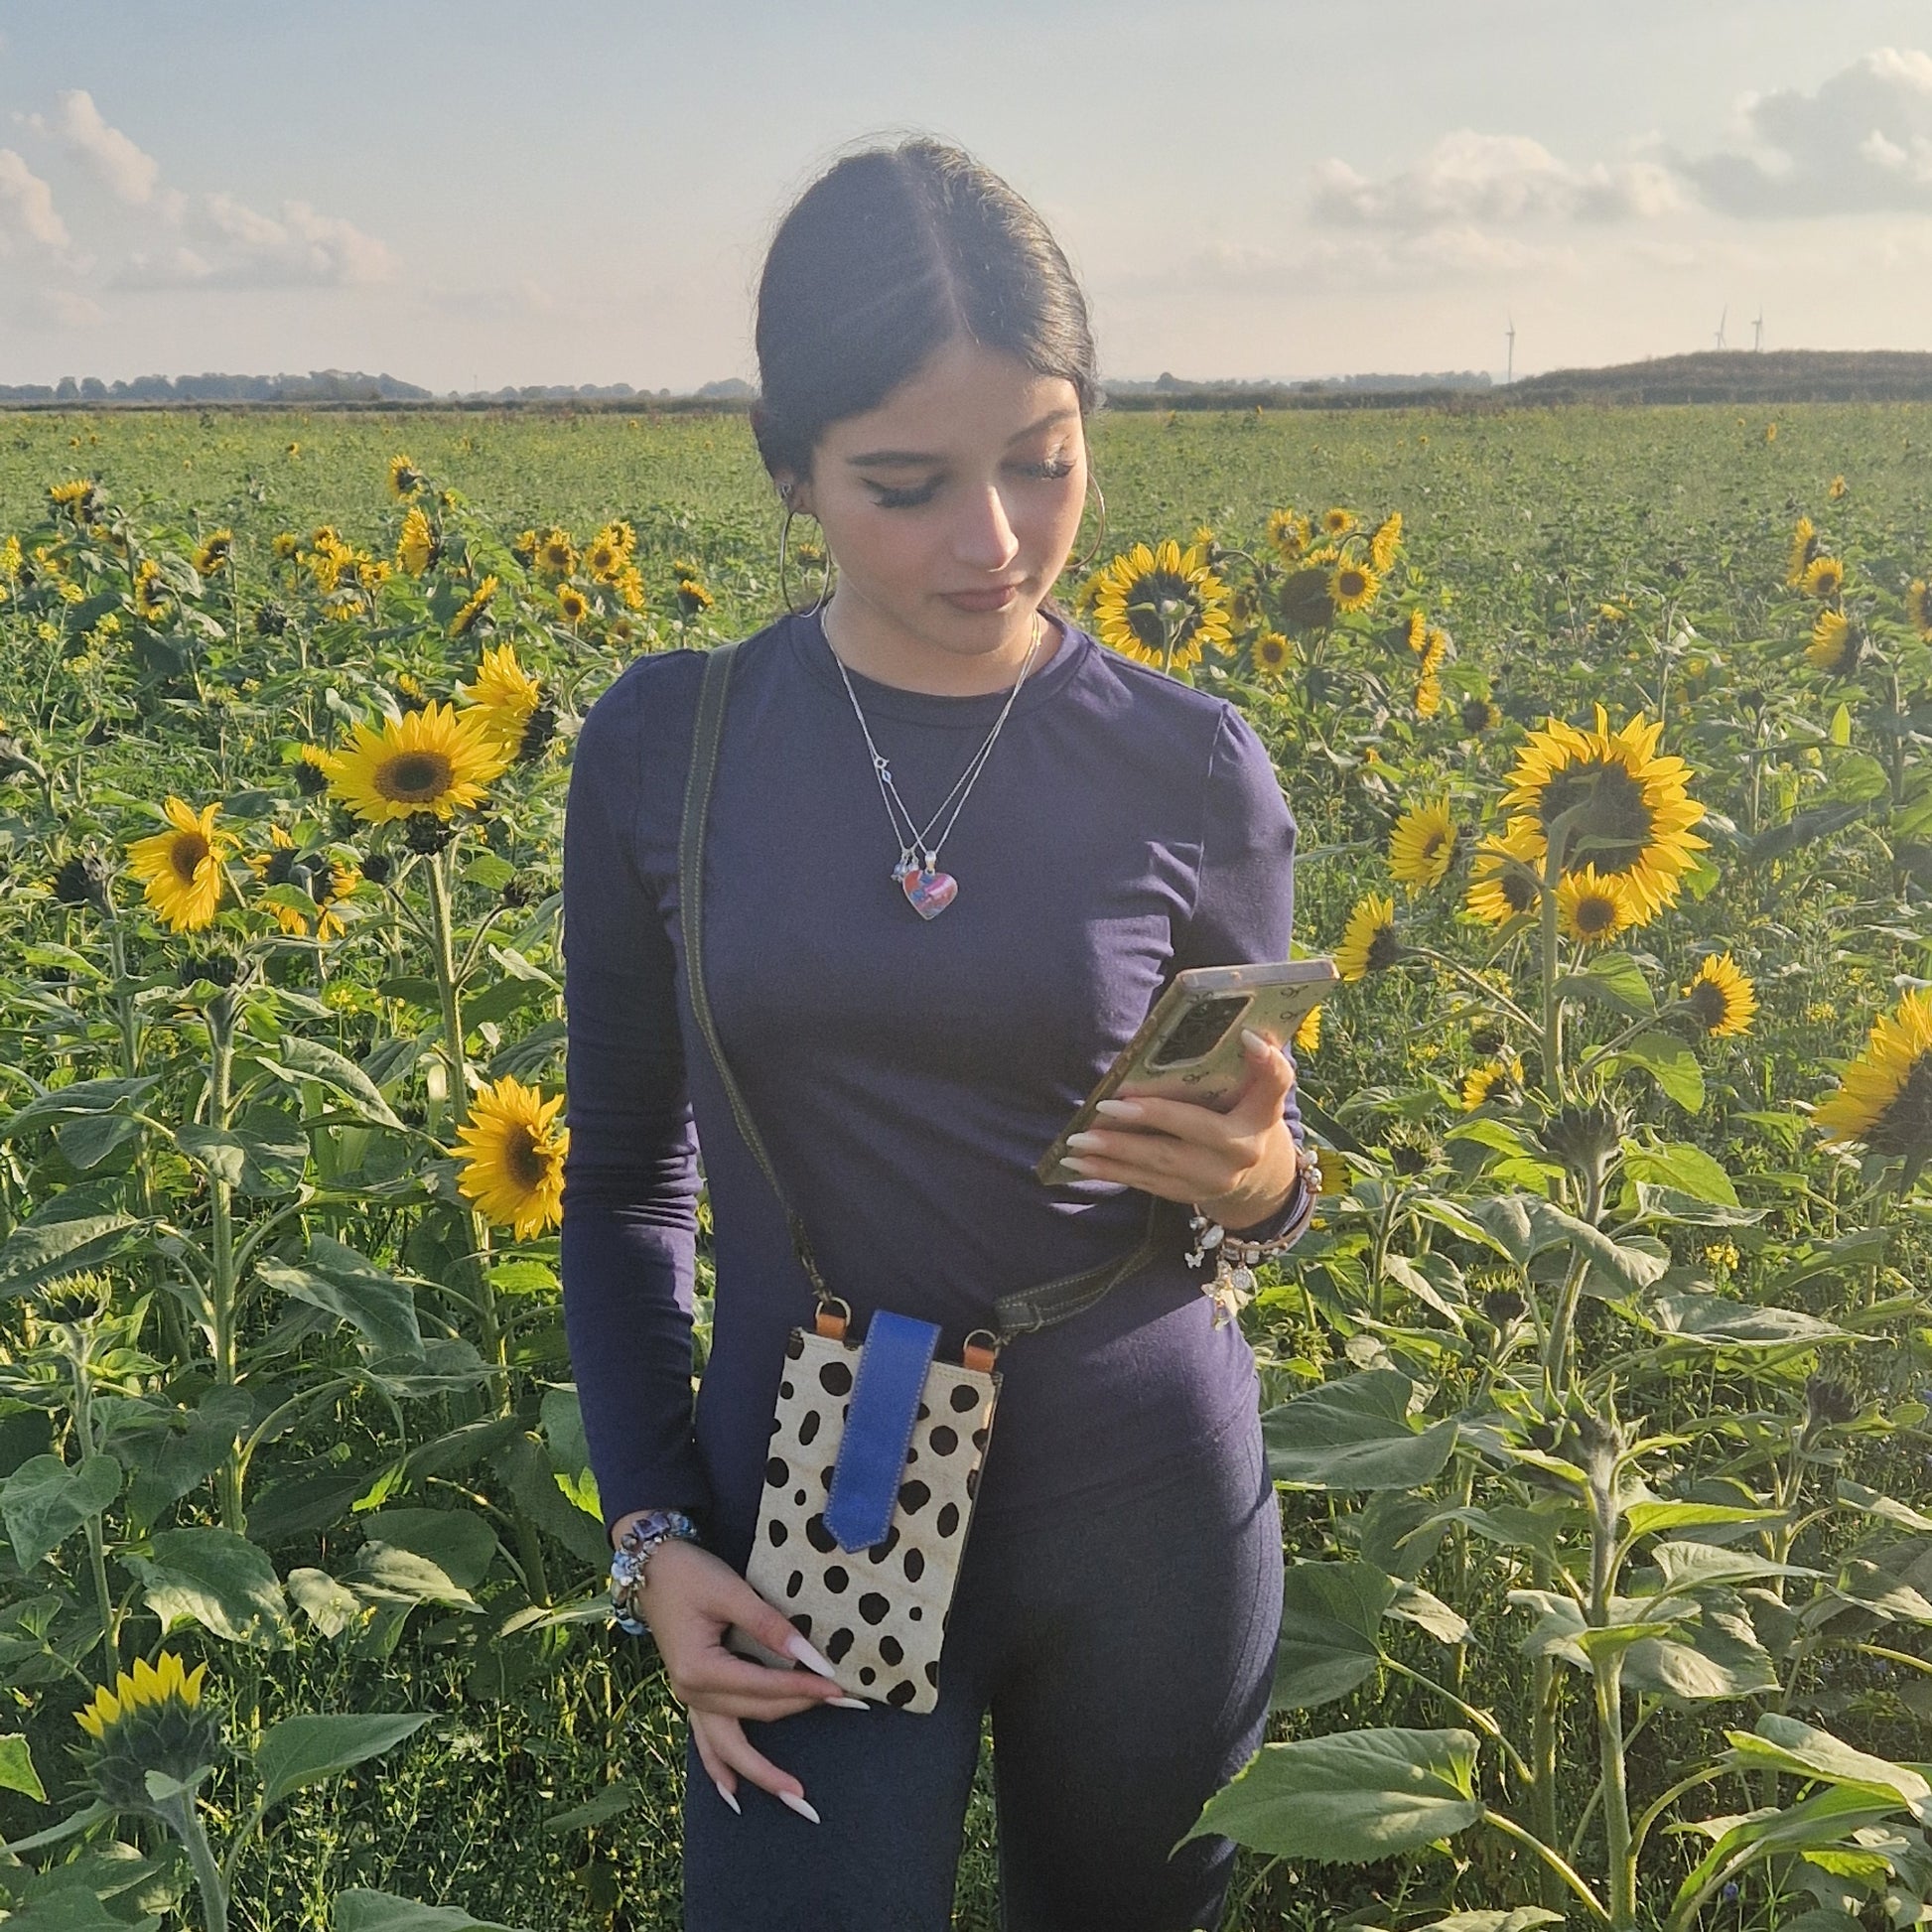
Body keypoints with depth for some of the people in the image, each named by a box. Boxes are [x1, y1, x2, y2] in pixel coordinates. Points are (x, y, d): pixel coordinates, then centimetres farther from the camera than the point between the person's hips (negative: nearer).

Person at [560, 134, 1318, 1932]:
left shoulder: (1190, 770, -8)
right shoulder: (663, 749, -7)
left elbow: (1263, 1181, 4)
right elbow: (625, 1178, 3)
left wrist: (1252, 1178, -19)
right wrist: (651, 1532, -5)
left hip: (1144, 1525, 1)